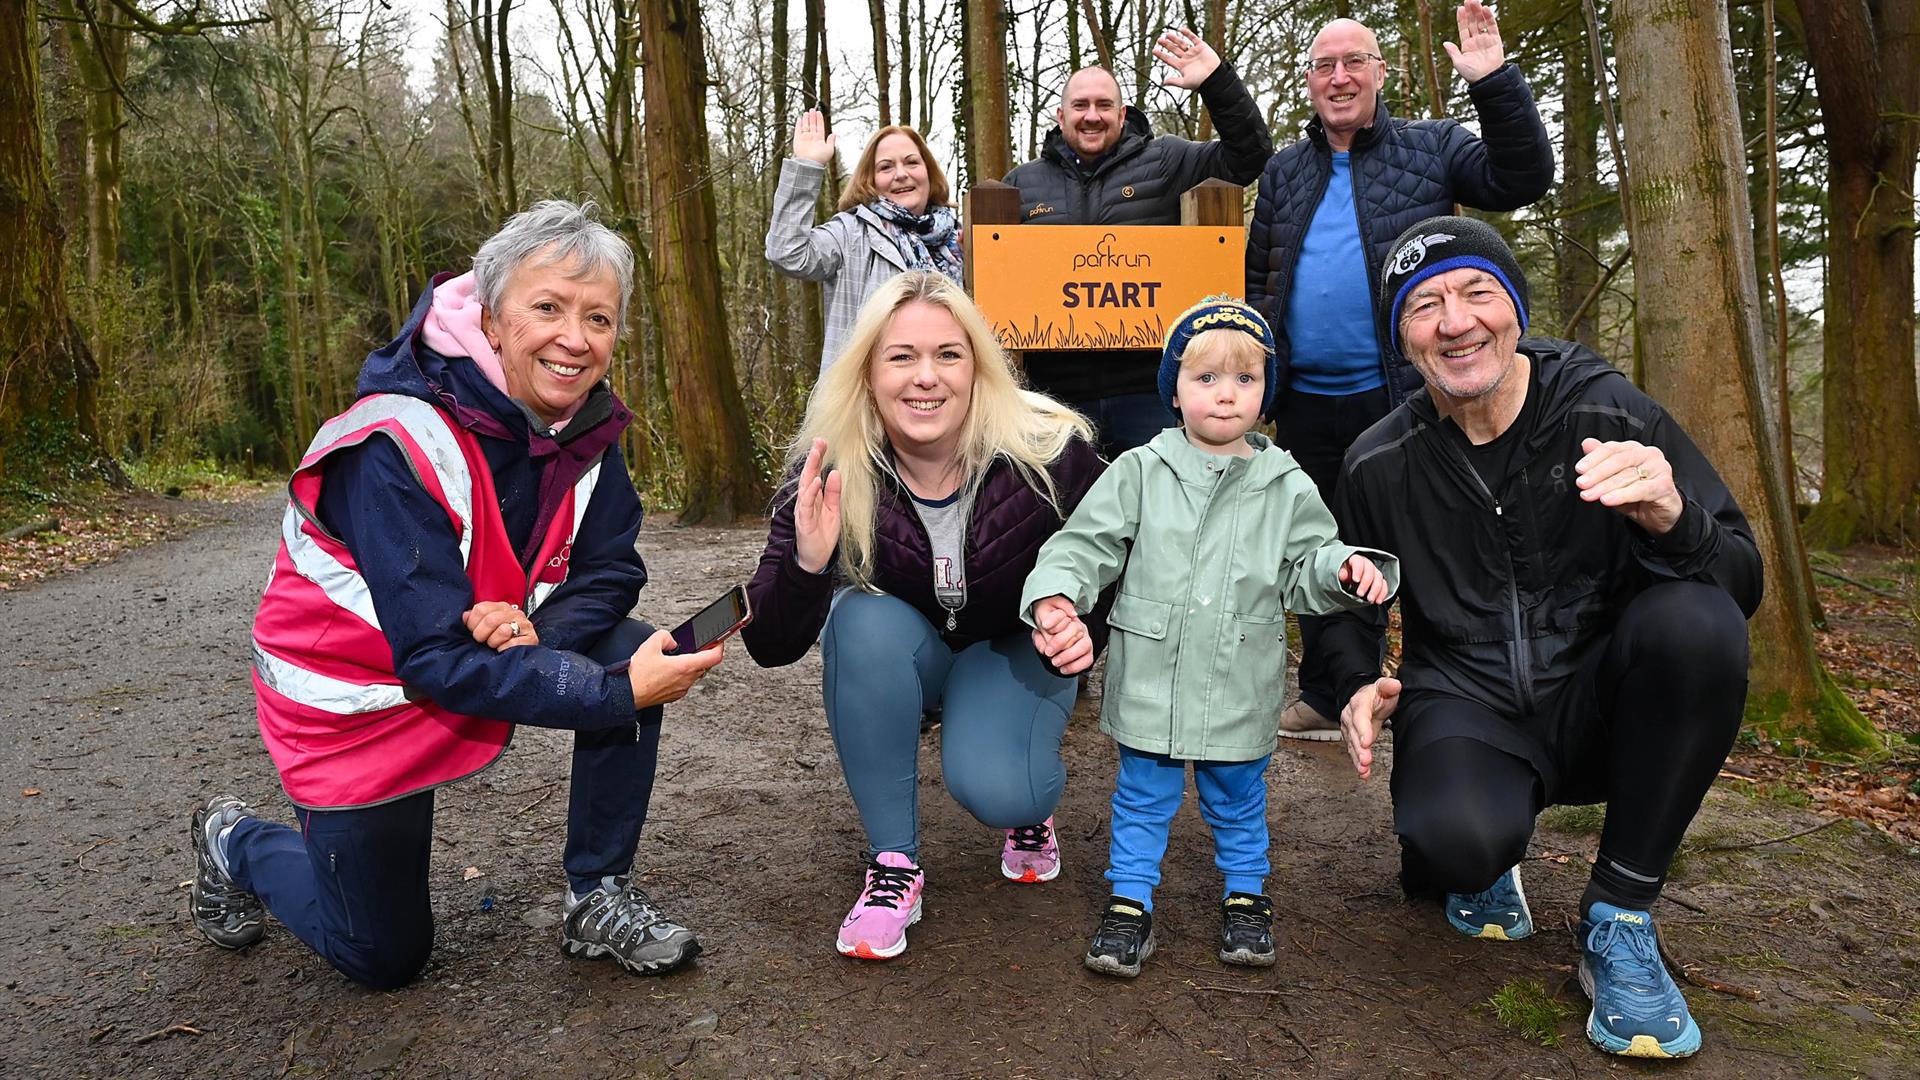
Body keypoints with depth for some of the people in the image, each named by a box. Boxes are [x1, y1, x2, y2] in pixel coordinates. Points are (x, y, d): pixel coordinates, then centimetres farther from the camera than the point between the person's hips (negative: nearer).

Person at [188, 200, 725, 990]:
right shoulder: (399, 446, -32)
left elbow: (609, 572, -7)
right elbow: (439, 659, -33)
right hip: (355, 697, -5)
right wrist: (617, 692, -39)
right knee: (384, 956, 8)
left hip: (492, 651, 5)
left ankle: (599, 900, -4)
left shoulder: (585, 422, -12)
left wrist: (542, 629, -29)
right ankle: (236, 843, 37)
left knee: (631, 651, -22)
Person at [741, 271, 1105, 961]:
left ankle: (1030, 807, 14)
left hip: (1016, 650, -1)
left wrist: (1086, 627, -27)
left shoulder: (1049, 451, -25)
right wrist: (806, 565, -45)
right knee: (865, 622, -33)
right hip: (898, 654, 1)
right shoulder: (829, 473, -25)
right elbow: (771, 647, -25)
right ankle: (894, 864, -15)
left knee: (994, 789, -29)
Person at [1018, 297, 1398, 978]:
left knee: (1238, 800, 19)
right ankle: (1130, 903, 29)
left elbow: (1306, 571, 5)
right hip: (1149, 684, -1)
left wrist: (1345, 569, -16)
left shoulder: (1287, 487, 1)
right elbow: (1086, 544, -5)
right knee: (1142, 799, 13)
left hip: (1240, 692, 1)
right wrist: (1057, 596, -23)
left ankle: (1246, 897, 40)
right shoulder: (1140, 472, -4)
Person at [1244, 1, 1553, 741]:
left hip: (1403, 395, -4)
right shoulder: (1284, 172, 14)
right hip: (1309, 403, 4)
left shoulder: (1431, 147, 5)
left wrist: (1495, 83, -18)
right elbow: (1256, 280, 16)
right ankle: (1324, 699, 27)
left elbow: (1522, 179, -8)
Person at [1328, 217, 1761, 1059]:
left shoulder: (1610, 412, -8)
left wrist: (1672, 521, -32)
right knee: (1456, 844, -34)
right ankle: (1485, 862, 10)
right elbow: (1351, 606, 13)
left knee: (1694, 620, -31)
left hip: (1598, 704, 1)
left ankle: (1619, 919, -12)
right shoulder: (1379, 465, -3)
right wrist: (1359, 687, -8)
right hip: (1468, 712, 0)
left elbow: (1742, 586, -10)